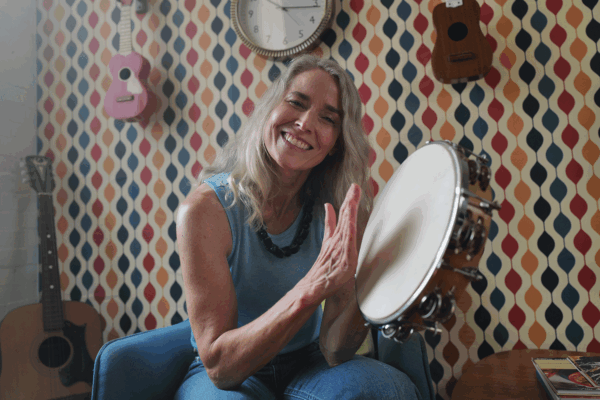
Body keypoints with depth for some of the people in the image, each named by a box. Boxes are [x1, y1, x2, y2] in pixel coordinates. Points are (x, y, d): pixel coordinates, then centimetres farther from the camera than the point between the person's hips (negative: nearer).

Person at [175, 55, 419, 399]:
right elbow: (220, 365, -23)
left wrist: (347, 290, -34)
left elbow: (335, 352, -12)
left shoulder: (337, 208, -11)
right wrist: (313, 287, -36)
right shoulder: (206, 209, -20)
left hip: (308, 367, 2)